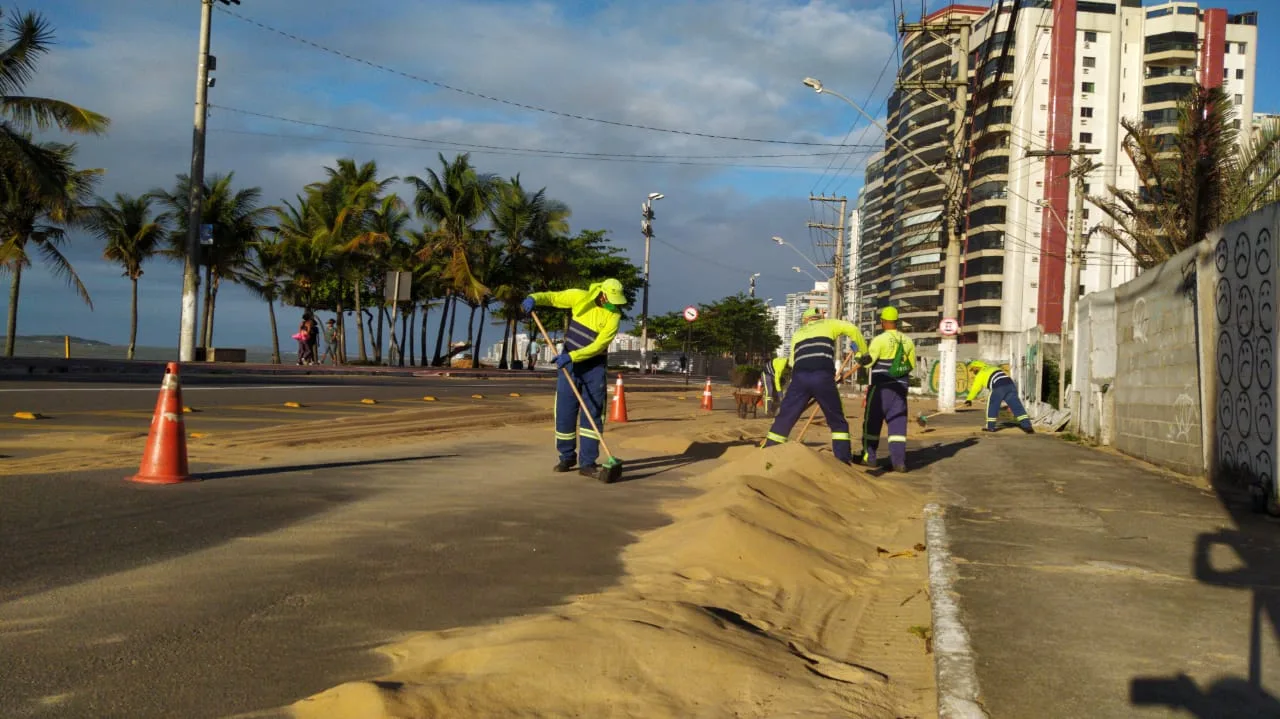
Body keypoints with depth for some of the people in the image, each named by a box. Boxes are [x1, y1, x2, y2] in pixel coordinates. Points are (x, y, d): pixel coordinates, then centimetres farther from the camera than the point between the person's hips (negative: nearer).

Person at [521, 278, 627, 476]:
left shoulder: (614, 315, -14)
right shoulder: (579, 297, -9)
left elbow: (599, 345, -21)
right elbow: (552, 297, 0)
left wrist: (571, 356, -30)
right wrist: (534, 298, -22)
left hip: (595, 366, -1)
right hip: (569, 362, 1)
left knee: (593, 412, -6)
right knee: (564, 411, 2)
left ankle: (587, 462, -2)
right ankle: (567, 457, 19)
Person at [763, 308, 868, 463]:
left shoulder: (797, 334, 31)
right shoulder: (828, 324, 23)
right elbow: (852, 329, 8)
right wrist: (864, 353, 18)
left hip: (799, 378, 2)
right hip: (823, 378, -2)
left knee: (784, 419, 10)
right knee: (837, 421, 13)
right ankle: (843, 460, 8)